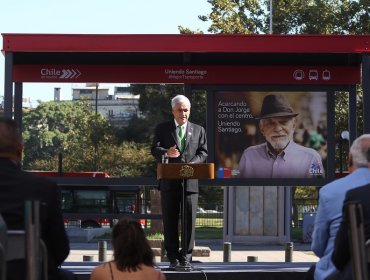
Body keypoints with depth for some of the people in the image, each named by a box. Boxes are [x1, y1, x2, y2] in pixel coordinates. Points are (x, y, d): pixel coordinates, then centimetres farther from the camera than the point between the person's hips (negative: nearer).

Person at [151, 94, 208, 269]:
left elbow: (203, 152, 7)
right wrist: (166, 153, -23)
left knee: (189, 220, -3)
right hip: (169, 182, 0)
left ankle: (186, 257, 2)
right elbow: (154, 149, -1)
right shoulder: (162, 129, 10)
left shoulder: (198, 130, 14)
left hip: (190, 181, 0)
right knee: (170, 221, 2)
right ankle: (173, 257, 9)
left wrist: (191, 164, -12)